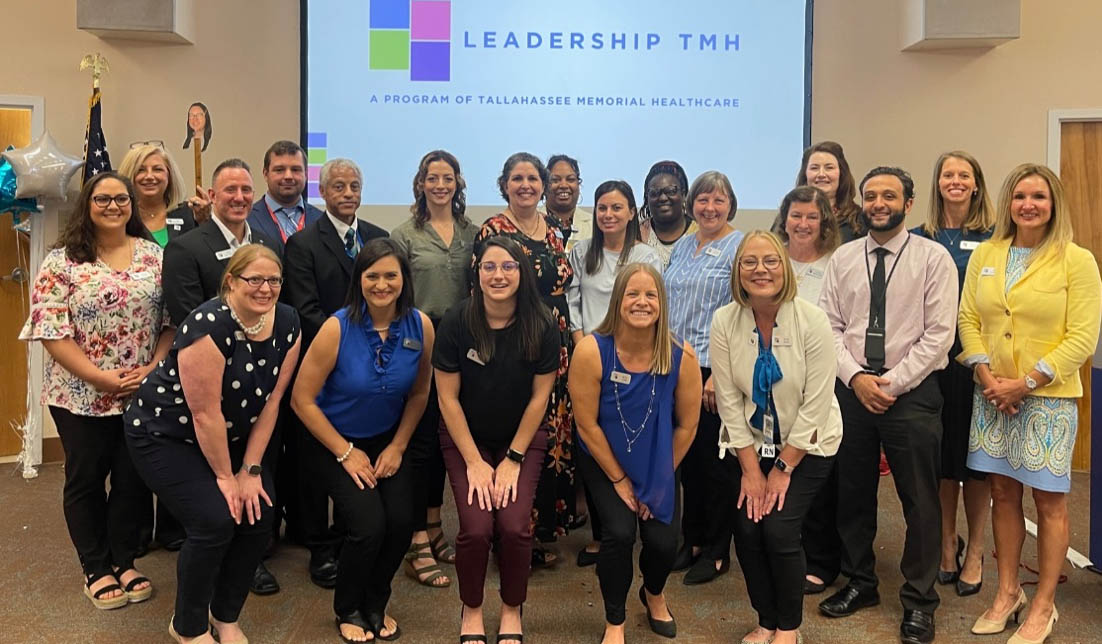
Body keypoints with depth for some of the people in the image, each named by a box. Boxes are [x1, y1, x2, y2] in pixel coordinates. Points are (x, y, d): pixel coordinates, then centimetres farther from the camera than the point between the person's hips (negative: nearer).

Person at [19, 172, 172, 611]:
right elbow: (50, 331, -12)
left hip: (145, 393, 2)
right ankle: (97, 569, 27)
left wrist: (154, 368, -12)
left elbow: (171, 319, 1)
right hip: (81, 395, -2)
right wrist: (102, 378, -17)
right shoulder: (62, 261, -7)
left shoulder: (154, 256, 2)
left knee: (134, 478, 10)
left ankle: (125, 561, 29)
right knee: (85, 479, 10)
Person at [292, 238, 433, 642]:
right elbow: (302, 400, -16)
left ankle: (376, 603, 18)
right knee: (369, 525, -19)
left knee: (402, 522, -15)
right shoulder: (337, 328, -22)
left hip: (388, 440, 3)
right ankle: (348, 609, 14)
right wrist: (346, 453, -13)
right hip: (336, 442, -3)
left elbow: (419, 392, 2)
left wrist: (397, 447, -4)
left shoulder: (421, 326, -13)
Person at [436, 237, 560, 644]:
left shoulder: (543, 327, -15)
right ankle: (471, 611, 15)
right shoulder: (457, 322, -17)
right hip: (465, 438, 0)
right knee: (476, 528, -16)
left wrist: (513, 459, -7)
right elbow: (448, 397, -11)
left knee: (514, 526, -16)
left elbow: (540, 396, -8)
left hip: (523, 438, 1)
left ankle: (512, 611, 15)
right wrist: (474, 462, -10)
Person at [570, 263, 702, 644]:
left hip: (659, 466, 2)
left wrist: (660, 480, -3)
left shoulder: (681, 358, -20)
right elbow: (587, 424, -17)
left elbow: (687, 426, -7)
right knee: (620, 531, -20)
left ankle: (654, 594, 30)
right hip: (603, 462, -1)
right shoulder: (591, 351, -24)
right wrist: (619, 480, -11)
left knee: (663, 541, -11)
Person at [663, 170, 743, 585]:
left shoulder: (739, 248, -6)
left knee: (715, 461, 2)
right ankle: (692, 541, 26)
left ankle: (717, 551, 16)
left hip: (716, 370, -6)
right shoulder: (681, 248, 14)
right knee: (687, 456, 12)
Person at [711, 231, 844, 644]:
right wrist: (751, 470, -9)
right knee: (747, 530, -8)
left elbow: (815, 406, -16)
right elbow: (729, 402, -9)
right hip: (749, 444, 2)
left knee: (779, 529, -14)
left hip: (806, 447, -2)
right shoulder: (724, 321, -11)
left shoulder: (811, 321, -17)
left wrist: (783, 469, -14)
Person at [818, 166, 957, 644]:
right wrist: (856, 377, -10)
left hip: (912, 391, -3)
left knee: (920, 500, 5)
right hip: (851, 388, 3)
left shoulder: (933, 257, -3)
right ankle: (859, 583, 30)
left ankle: (919, 600, 21)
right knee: (853, 494, 13)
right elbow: (830, 327, 3)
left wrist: (893, 382, -13)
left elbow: (938, 333, -8)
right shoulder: (842, 258, 6)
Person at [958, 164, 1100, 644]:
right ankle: (1008, 593, 25)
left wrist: (1026, 382, -15)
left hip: (1047, 398, -3)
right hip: (992, 396, 3)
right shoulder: (984, 255, 6)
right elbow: (968, 319, 6)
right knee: (1002, 493, 10)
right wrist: (987, 375, -8)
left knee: (1048, 499, 5)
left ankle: (1044, 606, 19)